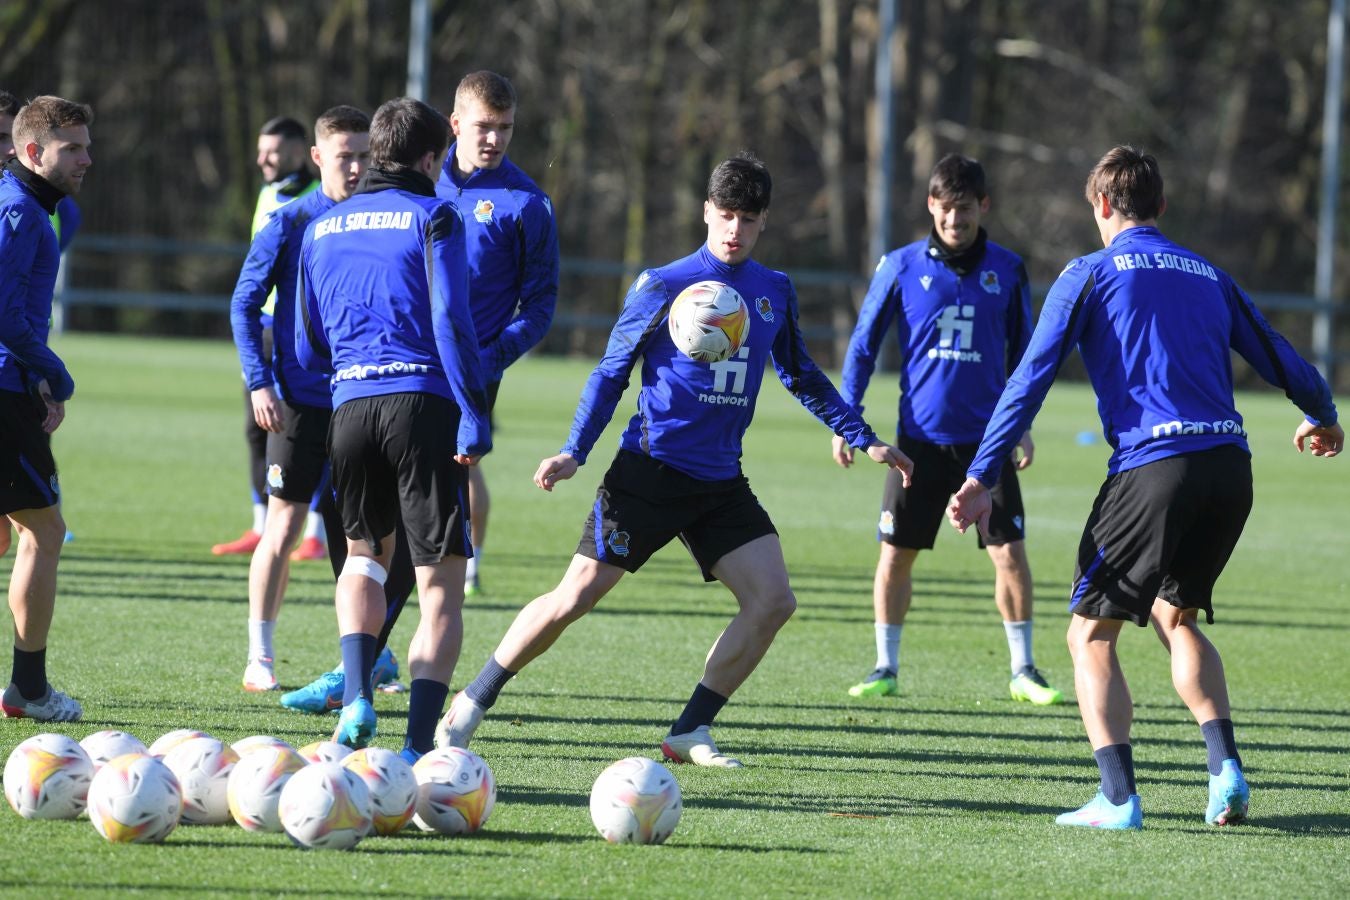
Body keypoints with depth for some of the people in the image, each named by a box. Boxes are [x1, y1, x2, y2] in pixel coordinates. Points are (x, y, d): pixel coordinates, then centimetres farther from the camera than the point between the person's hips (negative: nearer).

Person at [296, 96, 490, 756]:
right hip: (424, 402, -5)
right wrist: (474, 417, -11)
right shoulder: (432, 218, 1)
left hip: (348, 405, 5)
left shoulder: (322, 227, 18)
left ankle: (357, 697, 4)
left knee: (364, 554, 27)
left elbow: (307, 347, 21)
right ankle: (418, 746, -13)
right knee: (440, 584, -1)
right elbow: (452, 321, -10)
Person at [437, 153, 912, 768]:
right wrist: (575, 451, -9)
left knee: (773, 601, -10)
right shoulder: (662, 286, -3)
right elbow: (612, 372, 1)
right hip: (649, 473, -5)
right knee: (576, 596, -9)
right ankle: (471, 705, 6)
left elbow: (803, 378, 24)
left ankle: (690, 733, 0)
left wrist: (863, 439, 20)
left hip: (721, 483, 5)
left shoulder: (775, 293, 11)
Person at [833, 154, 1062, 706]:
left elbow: (1022, 351, 13)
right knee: (895, 555, 0)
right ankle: (886, 668, 15)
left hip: (987, 437, 0)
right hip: (919, 437, 0)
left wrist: (1023, 426, 10)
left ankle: (1023, 671, 9)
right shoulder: (902, 267, -1)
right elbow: (864, 343, 6)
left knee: (1010, 555, -4)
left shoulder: (1007, 270, 2)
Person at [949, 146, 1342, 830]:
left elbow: (1030, 379, -1)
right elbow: (1281, 361, 28)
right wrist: (1321, 419, 49)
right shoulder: (1207, 275, 20)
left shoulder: (1090, 274, 6)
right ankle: (1225, 767, 8)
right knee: (1175, 613, 26)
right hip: (1230, 466, 5)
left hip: (1151, 466, -5)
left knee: (1091, 633, 5)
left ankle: (1118, 798, -8)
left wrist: (982, 479, 0)